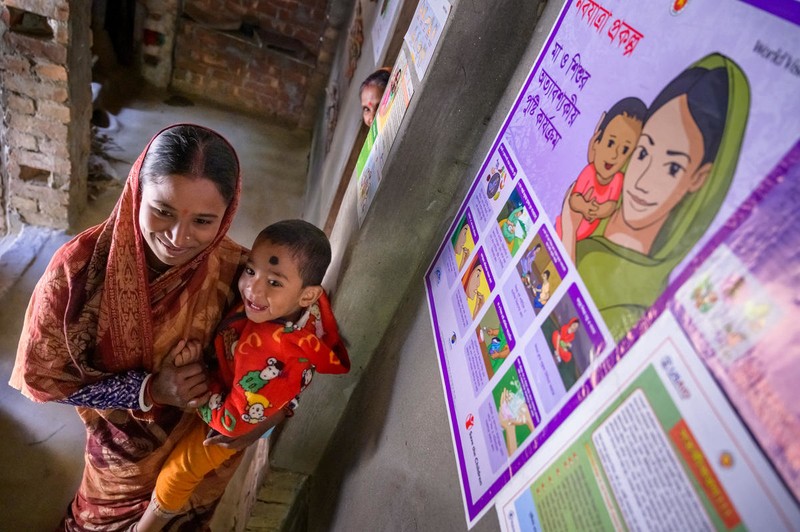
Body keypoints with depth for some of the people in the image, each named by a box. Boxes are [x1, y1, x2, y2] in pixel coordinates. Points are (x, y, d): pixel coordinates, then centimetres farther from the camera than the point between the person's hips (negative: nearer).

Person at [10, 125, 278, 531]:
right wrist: (148, 391, -29)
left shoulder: (234, 270, -31)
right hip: (125, 449, 0)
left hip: (206, 443, 0)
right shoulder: (79, 269, -32)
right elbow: (43, 375, -19)